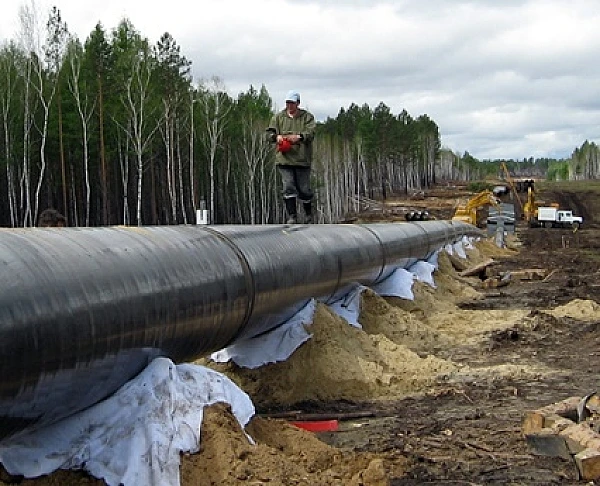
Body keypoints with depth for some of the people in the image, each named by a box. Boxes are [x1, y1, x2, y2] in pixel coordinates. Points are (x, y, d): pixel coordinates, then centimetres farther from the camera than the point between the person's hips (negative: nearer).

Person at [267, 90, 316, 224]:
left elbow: (310, 133, -8)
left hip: (302, 159, -1)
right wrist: (276, 136, -15)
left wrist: (299, 137, -27)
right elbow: (270, 133, 7)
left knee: (304, 189, 5)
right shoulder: (278, 117, 12)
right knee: (288, 187, -8)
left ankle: (308, 213, 29)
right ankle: (292, 217, -4)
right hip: (284, 159, 1)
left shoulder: (307, 117, 5)